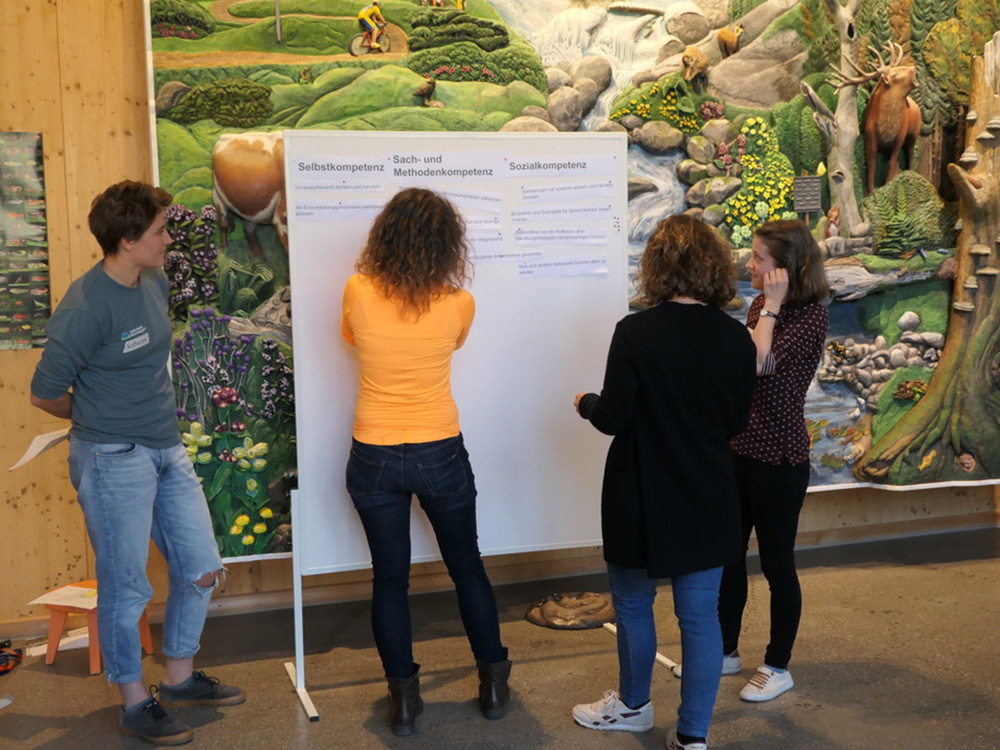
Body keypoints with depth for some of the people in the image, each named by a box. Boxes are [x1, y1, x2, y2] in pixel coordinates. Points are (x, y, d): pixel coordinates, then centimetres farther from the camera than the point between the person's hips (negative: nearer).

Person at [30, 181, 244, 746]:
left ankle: (181, 679, 32)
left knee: (202, 570, 13)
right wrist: (103, 422, 4)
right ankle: (136, 703, 22)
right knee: (126, 588, 5)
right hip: (114, 462, -8)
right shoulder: (87, 306, -19)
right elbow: (45, 393, -12)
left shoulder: (155, 282, 5)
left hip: (168, 451, 8)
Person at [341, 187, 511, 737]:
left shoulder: (358, 293, -11)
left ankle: (404, 699, 20)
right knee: (467, 568, 17)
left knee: (389, 577, 12)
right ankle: (494, 684, 28)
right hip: (440, 455, 0)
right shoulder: (459, 304, -12)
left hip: (374, 459, 0)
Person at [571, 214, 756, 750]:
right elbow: (736, 422, 2)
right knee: (700, 615, 12)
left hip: (643, 499, -3)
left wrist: (586, 402, 6)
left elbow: (613, 419, -15)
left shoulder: (635, 332, -18)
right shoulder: (736, 338, -6)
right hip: (708, 502, 3)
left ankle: (634, 706, 40)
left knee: (633, 604, 20)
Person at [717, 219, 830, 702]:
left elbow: (762, 363, -28)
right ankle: (725, 651, 30)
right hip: (739, 448, 8)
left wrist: (772, 306, -21)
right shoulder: (759, 308, 9)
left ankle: (778, 667, 21)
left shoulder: (811, 316, -15)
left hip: (779, 456, -8)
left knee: (776, 562, 5)